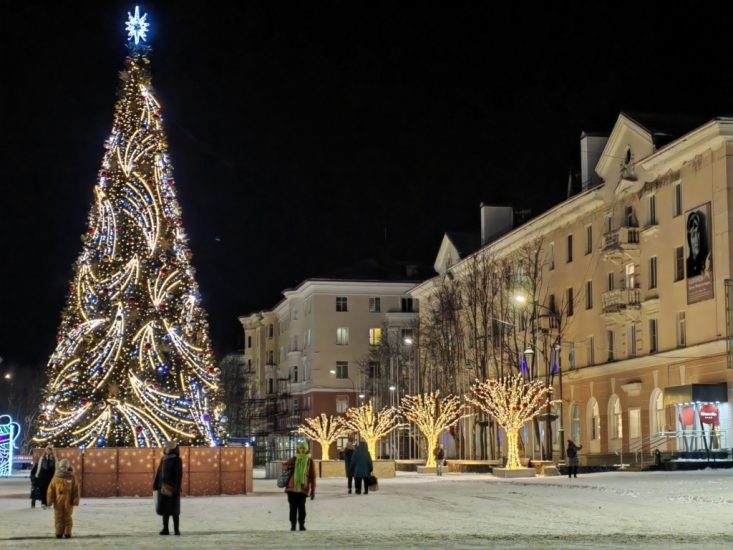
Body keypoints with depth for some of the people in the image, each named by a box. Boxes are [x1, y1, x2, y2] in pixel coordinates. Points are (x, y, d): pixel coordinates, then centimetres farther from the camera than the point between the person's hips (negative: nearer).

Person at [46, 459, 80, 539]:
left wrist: (75, 500, -4)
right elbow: (51, 490, 1)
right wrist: (50, 500, -3)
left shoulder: (72, 478, 0)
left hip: (68, 502, -1)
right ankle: (59, 533, 13)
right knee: (58, 517, 6)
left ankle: (67, 533, 12)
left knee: (67, 518, 6)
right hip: (58, 502, 1)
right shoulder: (55, 478, 1)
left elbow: (76, 490, 0)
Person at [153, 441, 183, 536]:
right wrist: (156, 485, 7)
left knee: (174, 509, -1)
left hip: (172, 488, -6)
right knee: (164, 508, 8)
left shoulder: (177, 460, -8)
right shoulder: (163, 459, 11)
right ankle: (165, 529, 14)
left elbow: (179, 475, -12)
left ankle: (176, 529, 5)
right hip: (163, 487, 6)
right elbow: (159, 473, 12)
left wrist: (177, 488, -18)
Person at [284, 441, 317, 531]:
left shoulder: (310, 461, 2)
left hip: (303, 488, -2)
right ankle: (293, 524, 10)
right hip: (292, 487, 2)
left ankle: (302, 524, 8)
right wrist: (289, 466, -8)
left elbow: (313, 476, 2)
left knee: (301, 507, -4)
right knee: (293, 507, 2)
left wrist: (313, 489, -2)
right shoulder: (294, 459, 8)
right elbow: (284, 466, 18)